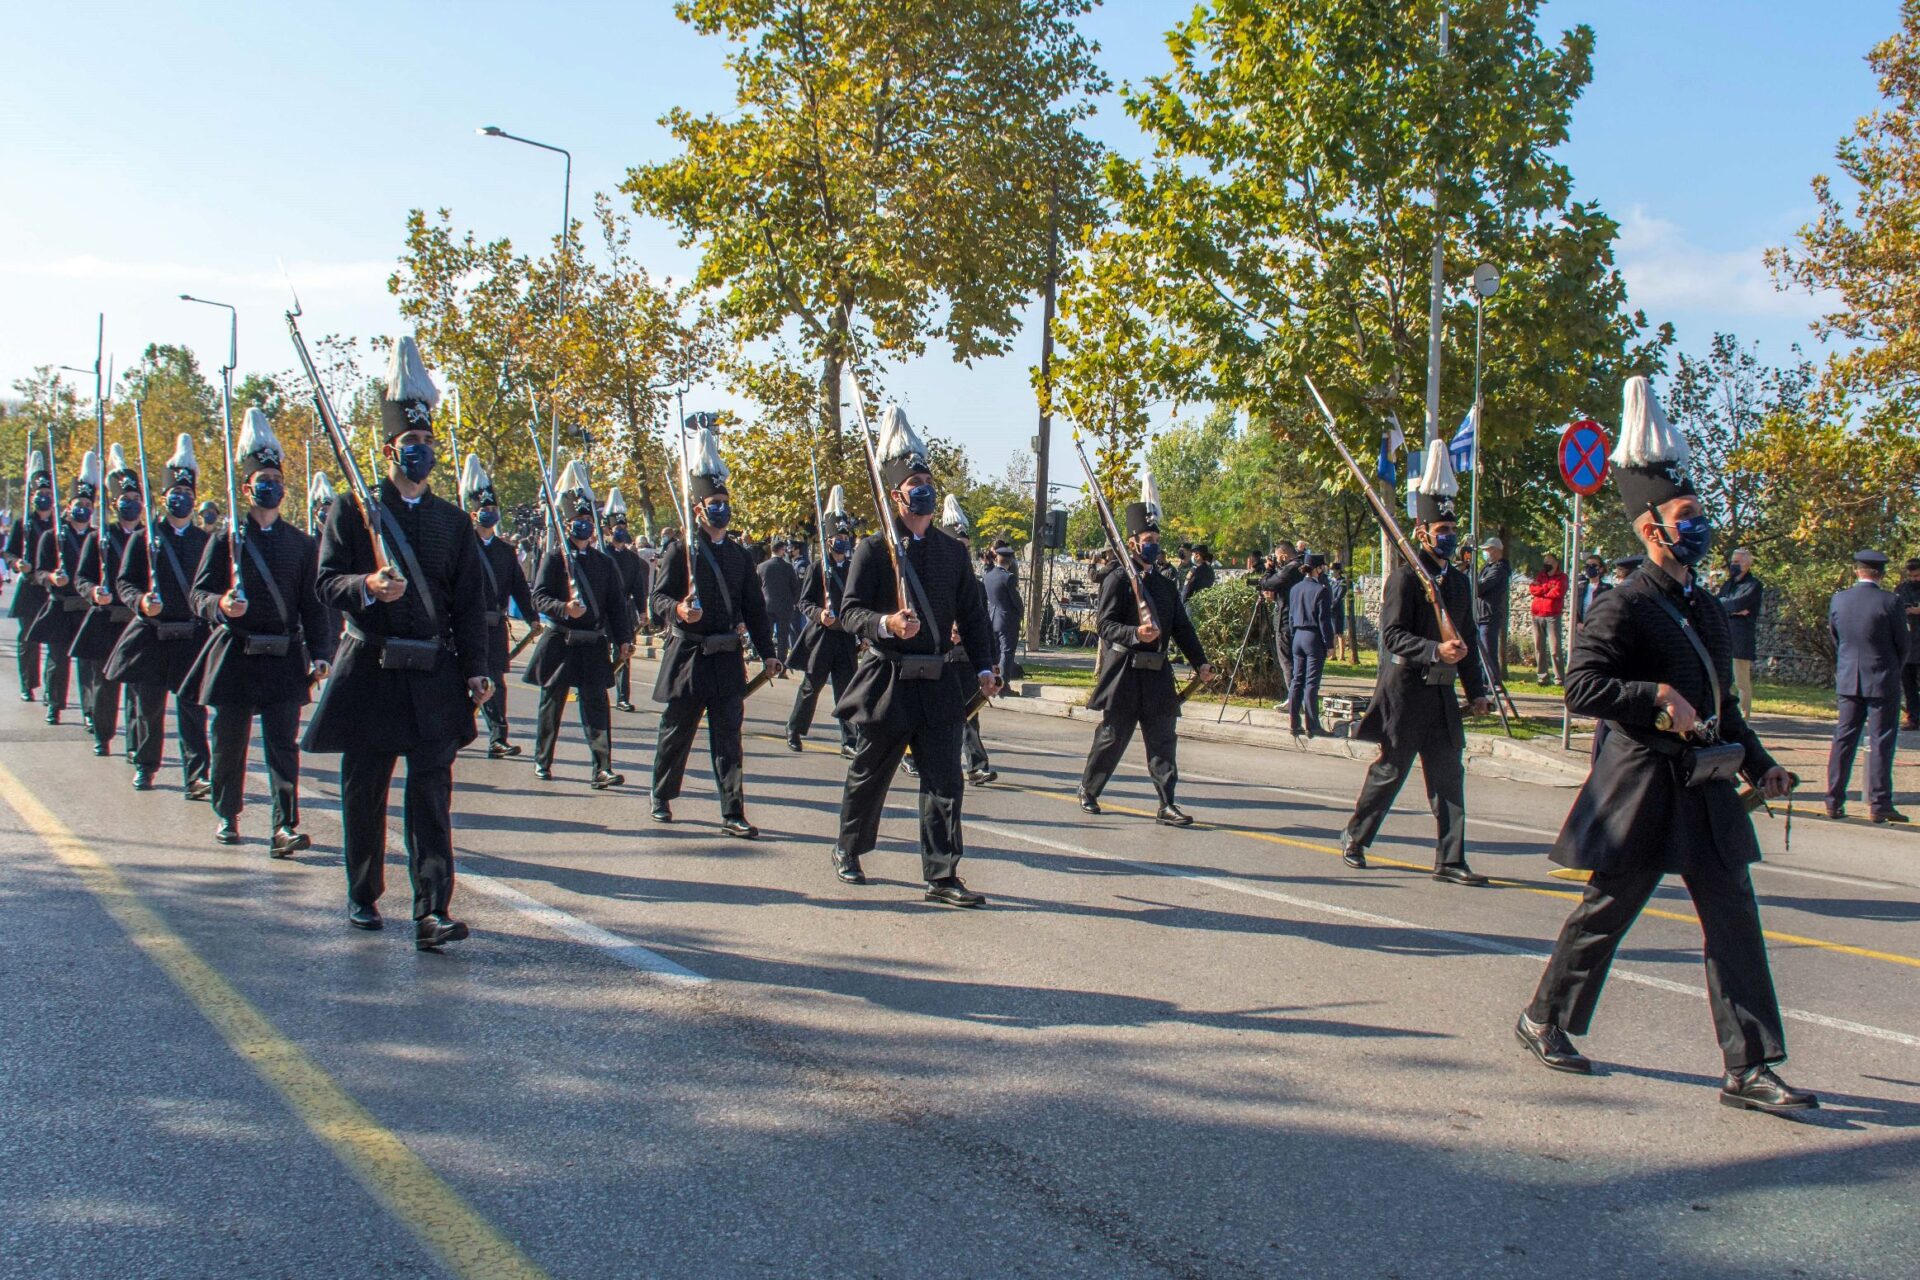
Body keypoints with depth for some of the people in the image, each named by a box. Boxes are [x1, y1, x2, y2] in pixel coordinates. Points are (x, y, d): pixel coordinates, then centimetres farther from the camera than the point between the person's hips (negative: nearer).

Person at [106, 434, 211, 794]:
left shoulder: (205, 541, 8)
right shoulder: (144, 537, 4)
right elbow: (124, 582, 0)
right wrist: (141, 602, -19)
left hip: (193, 637, 0)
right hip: (151, 635, 0)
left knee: (192, 708, -6)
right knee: (148, 708, 11)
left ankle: (196, 777, -10)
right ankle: (145, 767, 29)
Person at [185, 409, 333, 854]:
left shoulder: (301, 543, 7)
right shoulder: (226, 539, 2)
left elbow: (313, 604, 6)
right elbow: (200, 593, 0)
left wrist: (320, 654, -3)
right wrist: (221, 605, -23)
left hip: (284, 658, 0)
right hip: (234, 655, 0)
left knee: (283, 744, -6)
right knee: (229, 742, 11)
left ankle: (285, 827, -9)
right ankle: (227, 814, 29)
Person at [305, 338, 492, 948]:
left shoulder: (454, 521, 10)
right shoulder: (352, 512, 3)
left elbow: (471, 602, 9)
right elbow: (328, 583, -3)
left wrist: (476, 668, 0)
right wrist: (367, 587, -24)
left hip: (434, 675, 1)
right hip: (370, 670, -1)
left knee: (432, 794, -6)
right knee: (363, 791, 10)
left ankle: (432, 912, -10)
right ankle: (362, 896, 28)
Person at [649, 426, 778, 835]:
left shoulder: (740, 555, 10)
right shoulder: (681, 551, -2)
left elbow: (754, 607, 11)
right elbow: (658, 596, -5)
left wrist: (767, 652, 5)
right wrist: (678, 610, -27)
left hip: (727, 658, 3)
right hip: (688, 656, -3)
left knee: (728, 736, 0)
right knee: (676, 732, 9)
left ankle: (732, 813, 0)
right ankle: (662, 797, 28)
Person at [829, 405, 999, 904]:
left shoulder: (953, 552, 8)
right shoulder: (873, 550, -4)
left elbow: (972, 613, 11)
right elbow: (850, 610, -9)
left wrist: (983, 667, 3)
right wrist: (886, 624, -28)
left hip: (939, 682, 3)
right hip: (888, 680, -3)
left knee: (945, 781, -3)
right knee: (869, 775, 12)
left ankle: (941, 876, 1)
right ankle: (848, 851, 33)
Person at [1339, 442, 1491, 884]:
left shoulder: (1458, 581, 14)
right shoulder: (1405, 577, -9)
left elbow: (1467, 640, 19)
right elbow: (1393, 635, -16)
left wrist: (1476, 690, 15)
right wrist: (1435, 650, -29)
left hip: (1442, 695, 7)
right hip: (1405, 692, -6)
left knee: (1449, 777, 3)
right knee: (1389, 772, 4)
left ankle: (1450, 861, 7)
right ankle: (1354, 838, 22)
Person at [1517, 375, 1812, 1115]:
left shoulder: (1705, 608, 15)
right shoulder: (1625, 608, -11)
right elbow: (1582, 689, -22)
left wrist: (1758, 764, 17)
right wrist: (1660, 697, -28)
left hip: (1707, 791, 8)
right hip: (1642, 794, -7)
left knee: (1735, 922, 3)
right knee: (1606, 911, 5)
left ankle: (1749, 1069, 7)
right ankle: (1543, 1019, 25)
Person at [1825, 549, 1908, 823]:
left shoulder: (1838, 600, -1)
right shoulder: (1890, 602, -12)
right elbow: (1902, 644, -3)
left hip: (1848, 680, 4)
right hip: (1882, 681, -4)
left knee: (1844, 738, 9)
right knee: (1881, 742, 2)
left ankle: (1834, 802, 9)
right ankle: (1879, 805, 3)